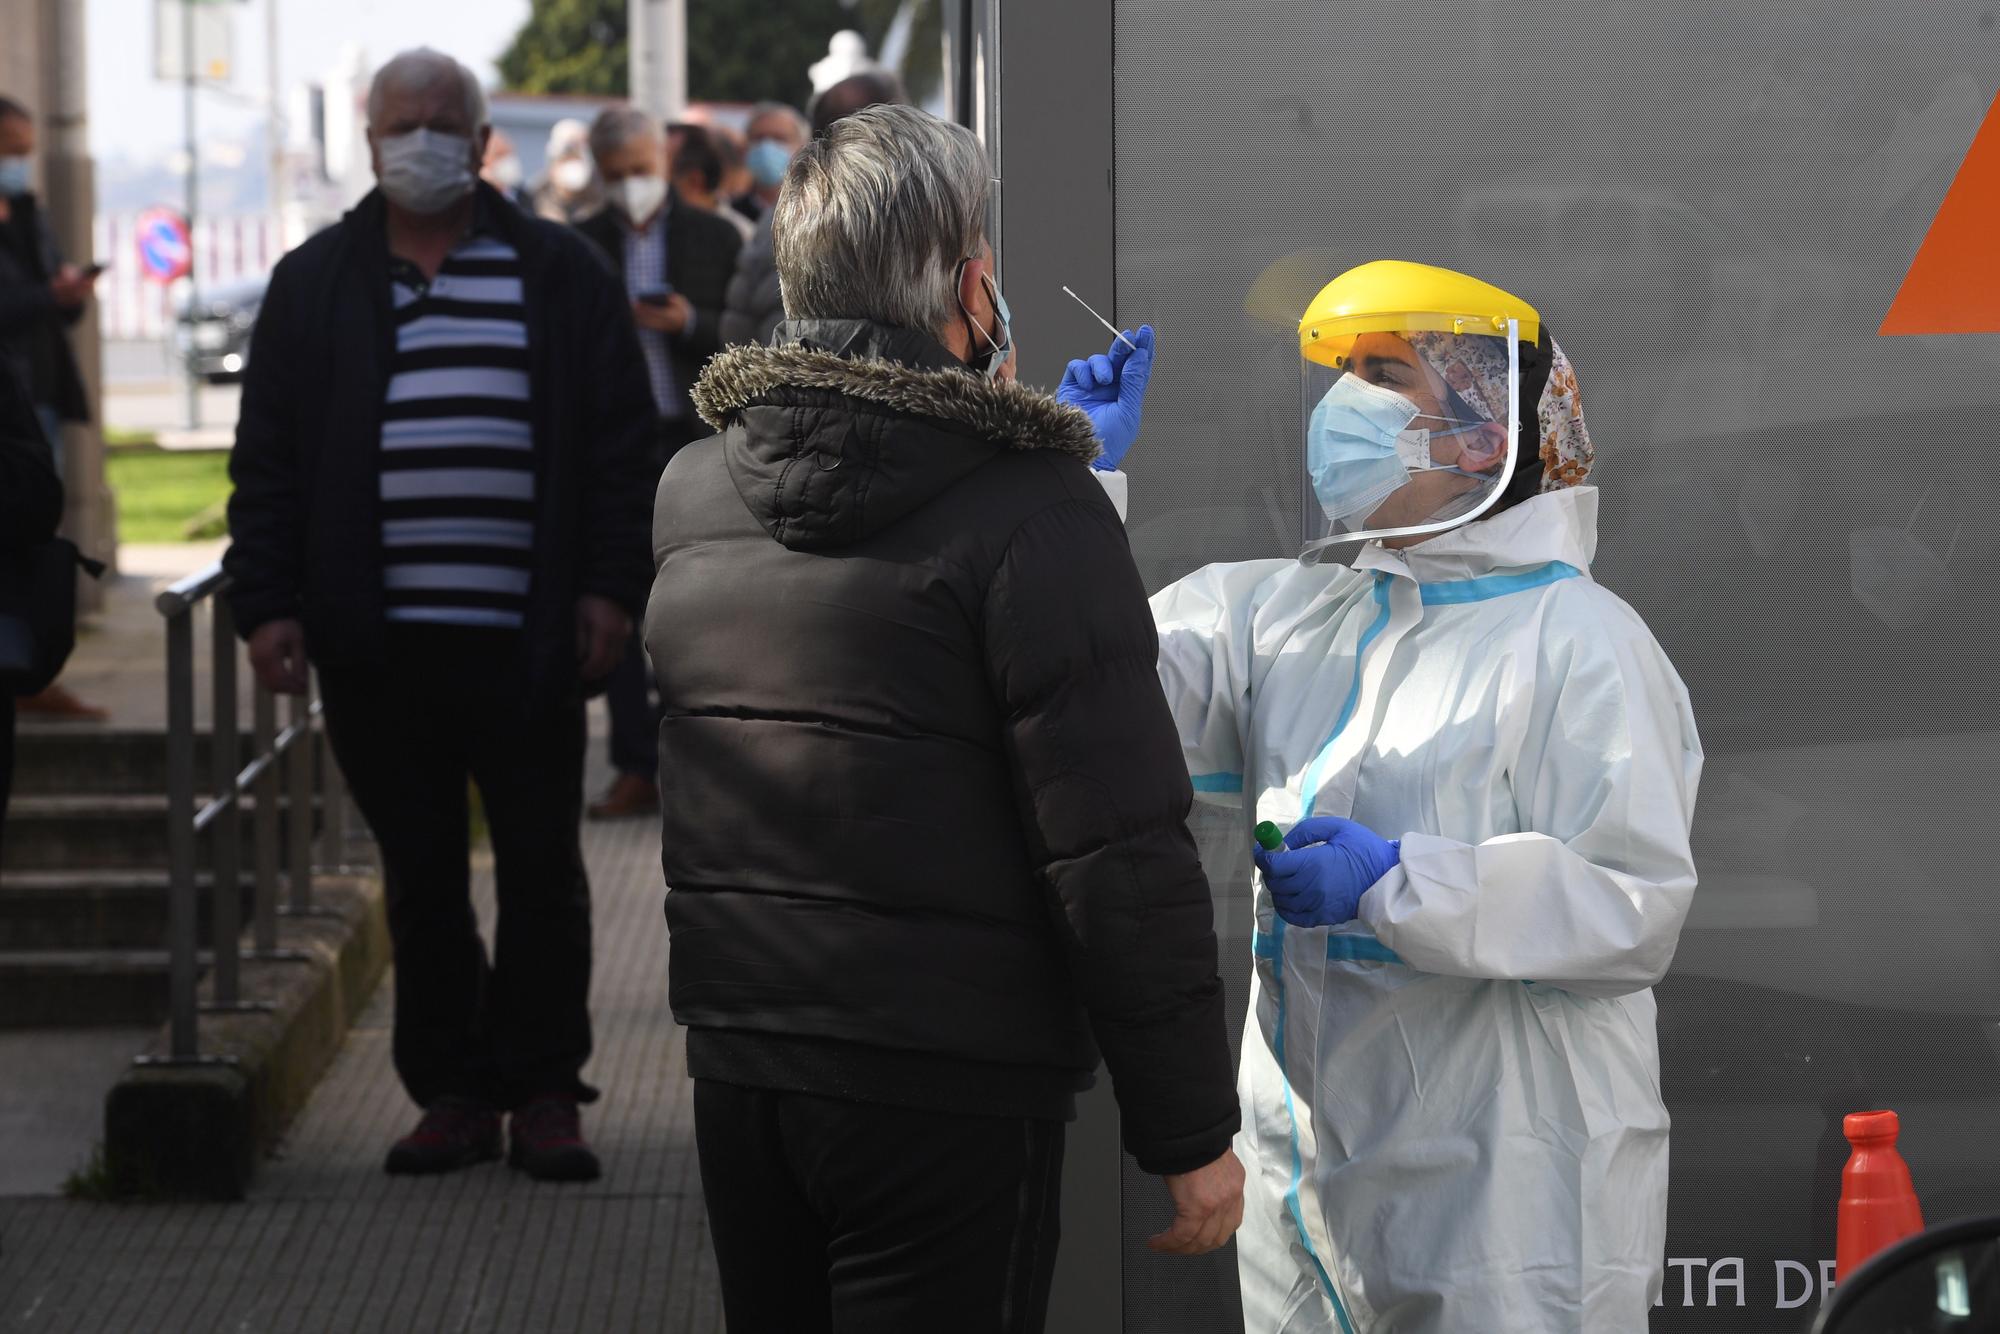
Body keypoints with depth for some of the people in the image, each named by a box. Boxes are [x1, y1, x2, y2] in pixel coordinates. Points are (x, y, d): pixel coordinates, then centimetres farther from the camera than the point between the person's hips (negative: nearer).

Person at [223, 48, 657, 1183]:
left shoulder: (561, 275, 6)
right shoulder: (316, 284, 10)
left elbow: (622, 442, 5)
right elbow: (269, 459, 9)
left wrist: (611, 589, -4)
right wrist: (269, 604, 0)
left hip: (527, 639, -1)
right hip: (377, 643, 1)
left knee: (542, 870, 2)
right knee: (421, 878, 6)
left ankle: (544, 1093, 11)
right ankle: (453, 1096, 13)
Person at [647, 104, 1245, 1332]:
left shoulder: (690, 493, 6)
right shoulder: (1031, 509, -15)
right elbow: (1120, 858, -18)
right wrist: (1192, 1131, -10)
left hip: (735, 1072, 6)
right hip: (945, 1091, -6)